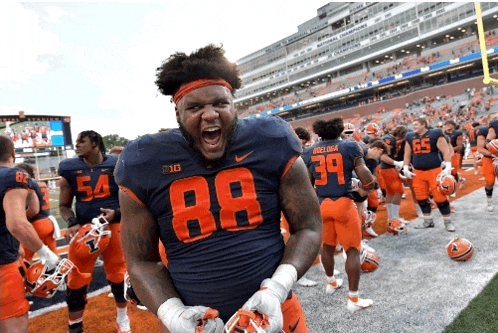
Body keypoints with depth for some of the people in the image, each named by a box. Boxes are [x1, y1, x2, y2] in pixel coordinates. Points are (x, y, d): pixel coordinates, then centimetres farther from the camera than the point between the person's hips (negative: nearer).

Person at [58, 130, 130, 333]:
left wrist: (116, 213, -16)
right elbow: (64, 205, 8)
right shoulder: (69, 169, 1)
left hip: (113, 226, -1)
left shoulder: (116, 165, -4)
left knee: (118, 273, 13)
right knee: (76, 280, 6)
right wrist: (72, 224, -10)